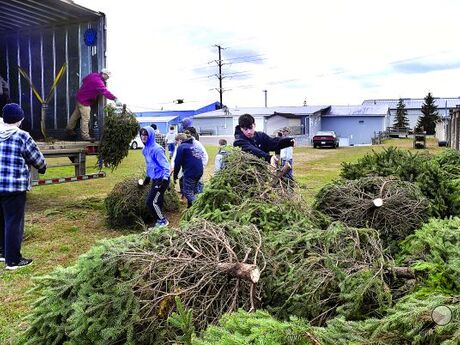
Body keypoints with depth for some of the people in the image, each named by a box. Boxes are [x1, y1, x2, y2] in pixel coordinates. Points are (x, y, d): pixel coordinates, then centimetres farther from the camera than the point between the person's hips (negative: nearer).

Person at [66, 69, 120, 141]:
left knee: (76, 115, 22)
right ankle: (85, 135, 3)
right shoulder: (98, 82, -28)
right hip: (84, 101, -10)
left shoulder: (93, 75, 2)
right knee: (85, 118, -4)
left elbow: (84, 79, 19)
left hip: (80, 97, 10)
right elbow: (105, 92, -38)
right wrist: (115, 99, -43)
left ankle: (69, 129, 36)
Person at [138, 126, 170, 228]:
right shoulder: (146, 149, 9)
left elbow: (165, 165, -19)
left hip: (161, 179, -8)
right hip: (155, 179, 8)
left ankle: (163, 221, 10)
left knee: (151, 202, -5)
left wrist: (165, 179, -28)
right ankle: (159, 221, 24)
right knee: (156, 202, 12)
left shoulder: (156, 149, -18)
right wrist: (147, 177, 29)